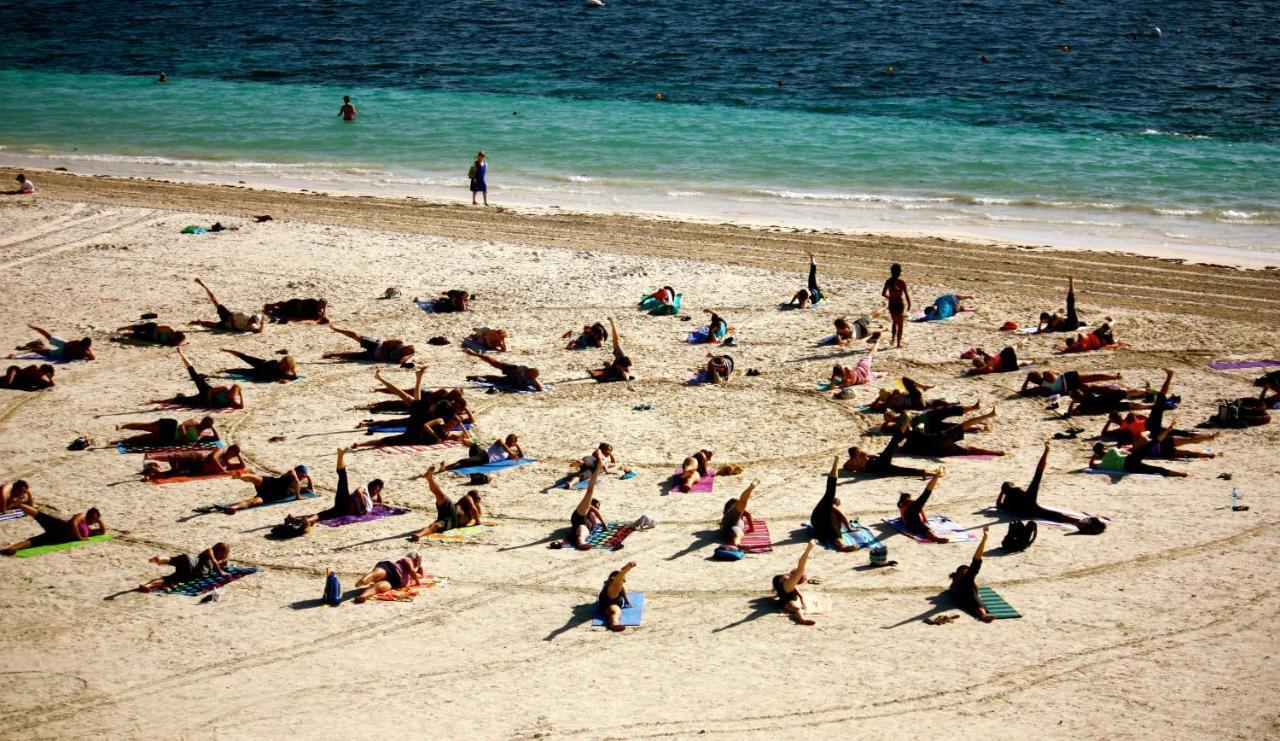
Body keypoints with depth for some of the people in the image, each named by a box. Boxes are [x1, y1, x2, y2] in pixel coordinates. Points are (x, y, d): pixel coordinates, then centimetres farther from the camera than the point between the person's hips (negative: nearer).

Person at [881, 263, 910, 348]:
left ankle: (893, 338, 16)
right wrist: (909, 304, -1)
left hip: (891, 304, 4)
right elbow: (906, 294, -14)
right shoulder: (902, 282, -16)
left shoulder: (888, 282, -4)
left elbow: (883, 293, 1)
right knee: (900, 324, 11)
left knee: (895, 322, 26)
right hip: (900, 304, -4)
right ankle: (898, 343, 13)